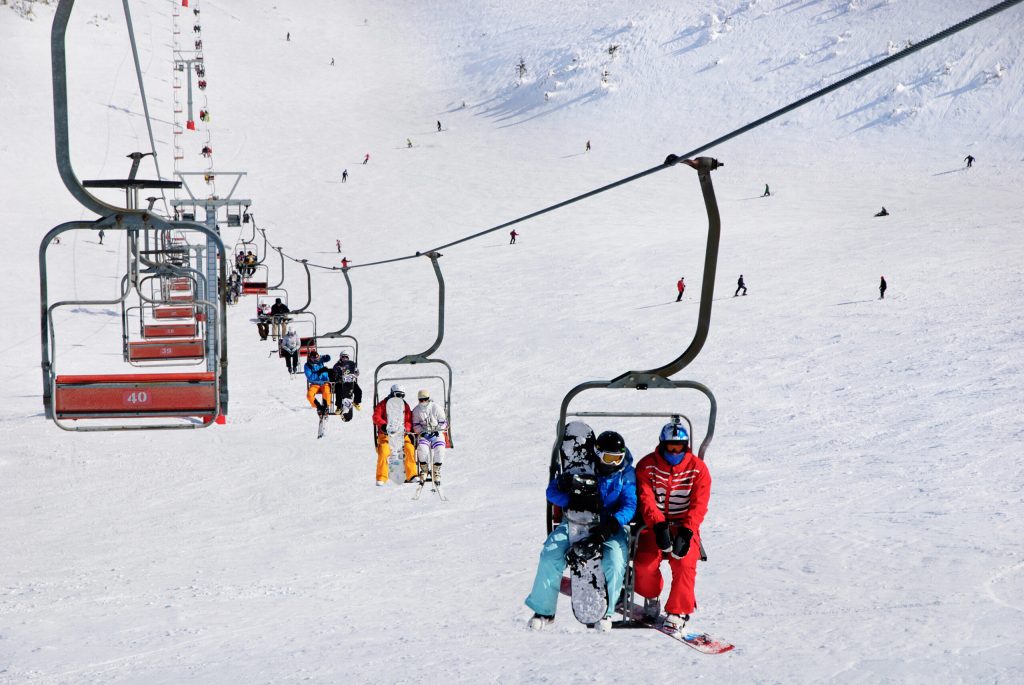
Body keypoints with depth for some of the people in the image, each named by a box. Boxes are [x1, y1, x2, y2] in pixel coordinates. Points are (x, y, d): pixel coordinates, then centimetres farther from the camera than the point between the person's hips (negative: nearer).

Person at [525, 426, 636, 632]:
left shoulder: (626, 474, -1)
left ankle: (605, 611, -2)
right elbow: (552, 491, -6)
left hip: (609, 526, -1)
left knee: (615, 561, -28)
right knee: (550, 555, -21)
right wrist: (572, 502, -27)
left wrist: (611, 525, -28)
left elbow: (629, 506, -10)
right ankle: (543, 610, -2)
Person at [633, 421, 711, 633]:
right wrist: (659, 526, -29)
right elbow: (646, 499, -13)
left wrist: (686, 531, -23)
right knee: (645, 562, -21)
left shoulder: (697, 468, -3)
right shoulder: (647, 465, -4)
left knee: (684, 563, -25)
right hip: (654, 524, 0)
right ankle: (651, 597, 11)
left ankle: (678, 611, -10)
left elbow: (698, 504, -9)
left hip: (685, 526, 0)